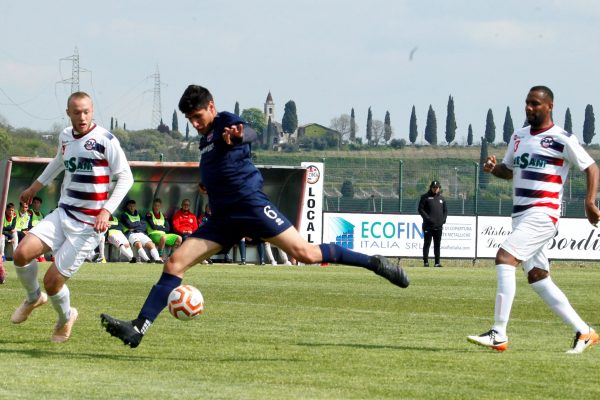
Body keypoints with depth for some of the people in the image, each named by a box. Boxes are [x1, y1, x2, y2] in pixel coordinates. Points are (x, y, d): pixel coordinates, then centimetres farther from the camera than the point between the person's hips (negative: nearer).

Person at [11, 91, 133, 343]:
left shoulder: (105, 140, -13)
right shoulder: (65, 137, 7)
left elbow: (125, 177, -9)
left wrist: (107, 211, -20)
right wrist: (35, 187, 38)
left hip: (88, 225, -6)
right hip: (63, 215, 6)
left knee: (52, 282, -8)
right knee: (22, 254, -15)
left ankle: (66, 318, 27)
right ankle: (34, 298, 17)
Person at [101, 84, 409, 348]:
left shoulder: (225, 123, -3)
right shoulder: (206, 137, 21)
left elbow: (250, 133, -29)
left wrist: (238, 134, -49)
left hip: (250, 206, -8)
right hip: (223, 218, 8)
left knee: (304, 252, -16)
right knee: (174, 263, -4)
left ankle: (374, 264, -1)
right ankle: (137, 329, -9)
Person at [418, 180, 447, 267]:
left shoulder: (441, 198, 15)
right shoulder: (425, 197, 2)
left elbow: (445, 210, 19)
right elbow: (421, 209, -3)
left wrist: (443, 219, 3)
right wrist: (427, 218, -14)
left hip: (438, 226, 4)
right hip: (428, 226, -4)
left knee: (437, 244, 6)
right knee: (427, 243, -4)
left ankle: (437, 262, 8)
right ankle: (425, 262, -2)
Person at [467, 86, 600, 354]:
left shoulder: (562, 139, -5)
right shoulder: (519, 137, 16)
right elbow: (509, 170, 28)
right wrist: (493, 168, 5)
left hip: (542, 214, -8)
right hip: (521, 216, 9)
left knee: (504, 258, -22)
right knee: (537, 279, 8)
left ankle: (499, 334, -24)